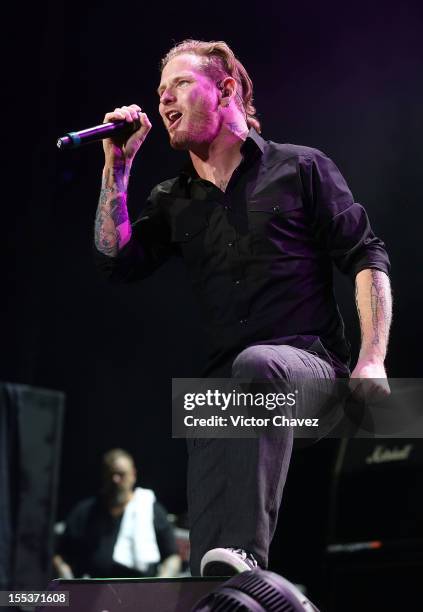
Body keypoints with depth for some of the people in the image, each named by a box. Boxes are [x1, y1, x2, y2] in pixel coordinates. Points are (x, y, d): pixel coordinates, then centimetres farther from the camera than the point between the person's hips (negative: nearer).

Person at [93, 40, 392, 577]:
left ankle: (245, 557, -49)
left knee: (257, 365, -41)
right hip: (223, 380, 5)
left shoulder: (300, 168, 8)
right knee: (207, 545, -17)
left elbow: (366, 257, 2)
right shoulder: (173, 201, 20)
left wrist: (372, 361, -11)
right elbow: (116, 261, 7)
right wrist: (117, 166, 6)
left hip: (308, 361, -4)